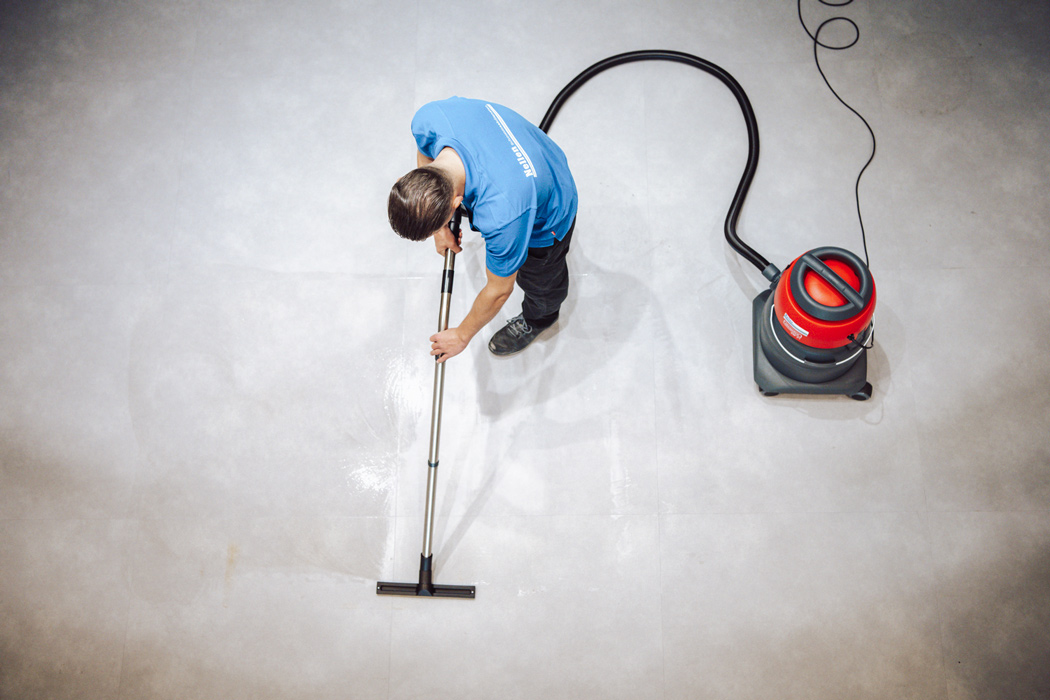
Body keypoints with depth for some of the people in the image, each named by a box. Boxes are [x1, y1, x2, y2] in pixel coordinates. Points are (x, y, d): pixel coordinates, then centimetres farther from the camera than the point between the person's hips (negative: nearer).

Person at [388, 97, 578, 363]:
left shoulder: (502, 216, -49)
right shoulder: (427, 118, -35)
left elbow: (499, 290, -27)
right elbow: (424, 152, -6)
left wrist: (463, 335, -9)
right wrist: (440, 228, -4)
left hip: (548, 216, -5)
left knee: (539, 279, 25)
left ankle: (538, 318, 58)